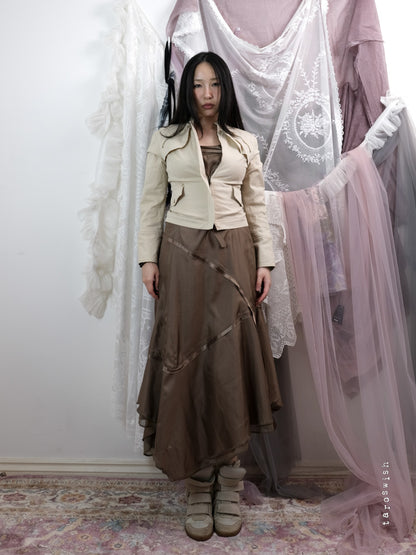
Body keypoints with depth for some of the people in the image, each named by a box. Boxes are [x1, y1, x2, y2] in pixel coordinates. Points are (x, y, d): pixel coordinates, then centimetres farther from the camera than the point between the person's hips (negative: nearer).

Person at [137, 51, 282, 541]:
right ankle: (197, 483, 12)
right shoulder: (165, 140, 11)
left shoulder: (245, 142, 15)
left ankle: (229, 482, 14)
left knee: (231, 360, -2)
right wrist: (148, 258, -2)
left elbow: (257, 205, 12)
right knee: (185, 358, -2)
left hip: (234, 253, 1)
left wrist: (265, 260, 4)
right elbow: (151, 202, 7)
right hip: (182, 253, -1)